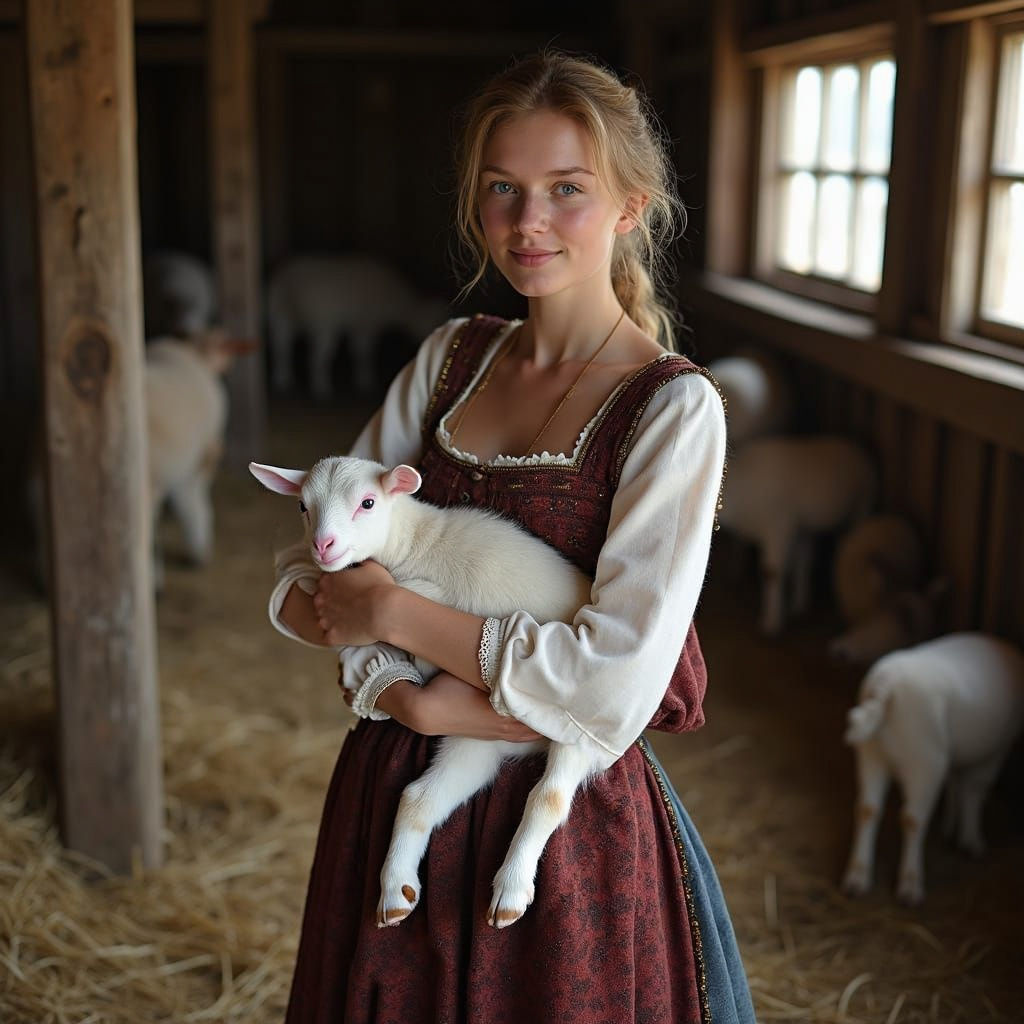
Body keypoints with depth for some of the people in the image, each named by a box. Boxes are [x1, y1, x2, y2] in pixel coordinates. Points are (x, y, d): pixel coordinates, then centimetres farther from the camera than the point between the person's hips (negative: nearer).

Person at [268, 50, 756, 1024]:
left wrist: (390, 611, -17)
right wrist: (407, 694, -18)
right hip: (395, 788, 5)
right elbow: (307, 565, 0)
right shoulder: (452, 356, 2)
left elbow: (615, 687, -23)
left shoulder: (673, 406, -14)